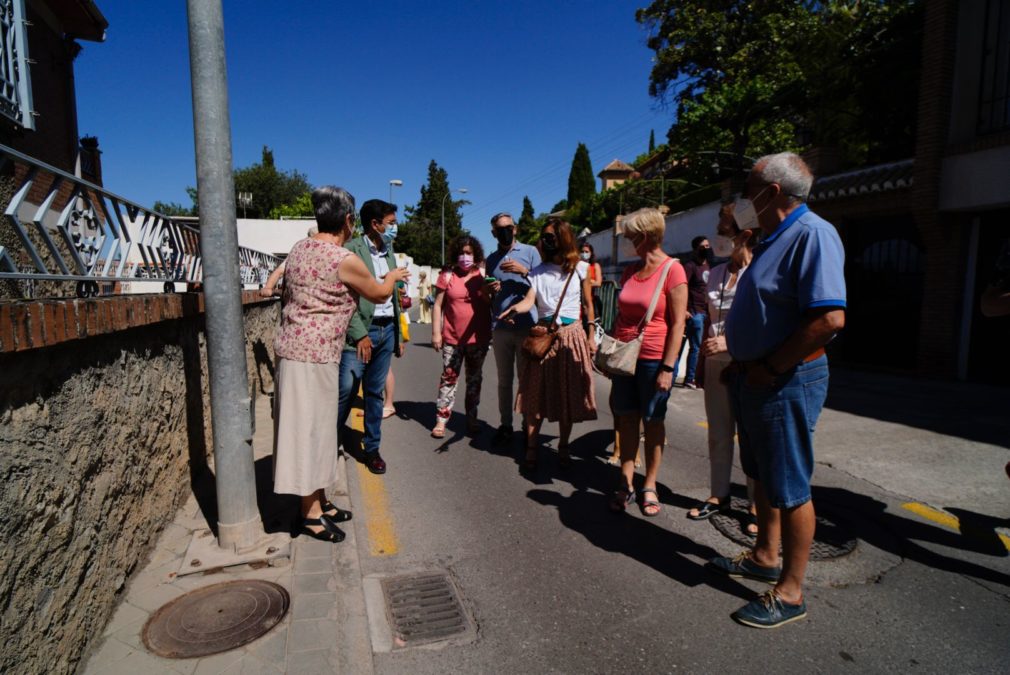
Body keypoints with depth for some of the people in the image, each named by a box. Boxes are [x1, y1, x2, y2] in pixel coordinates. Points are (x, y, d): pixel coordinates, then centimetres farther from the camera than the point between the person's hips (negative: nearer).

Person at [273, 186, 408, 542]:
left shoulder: (300, 249, 9)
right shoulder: (345, 260, -15)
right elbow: (378, 294, 1)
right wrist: (392, 277, 21)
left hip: (295, 346, 9)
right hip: (314, 353, -9)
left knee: (313, 426, 15)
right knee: (310, 427, 0)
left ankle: (318, 500, 26)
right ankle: (311, 513, 11)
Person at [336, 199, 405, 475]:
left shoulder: (389, 252, 15)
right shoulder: (352, 250, -7)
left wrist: (398, 336, 17)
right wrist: (359, 334, -19)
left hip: (387, 330, 7)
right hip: (361, 331, -6)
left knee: (375, 393, 11)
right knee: (345, 392, -9)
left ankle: (372, 449, 21)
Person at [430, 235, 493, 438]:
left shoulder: (483, 275, 3)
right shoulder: (447, 276, -1)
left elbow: (491, 304, 8)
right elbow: (438, 305, 1)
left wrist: (491, 292, -14)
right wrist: (436, 333, -4)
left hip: (478, 338, 2)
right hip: (452, 338, -2)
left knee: (474, 379, 12)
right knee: (448, 378, 1)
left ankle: (472, 418, 24)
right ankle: (441, 419, 7)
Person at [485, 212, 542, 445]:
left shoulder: (530, 251, 4)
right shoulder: (492, 259, 14)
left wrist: (523, 270, -16)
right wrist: (490, 290, -3)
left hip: (526, 325, -3)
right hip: (500, 327, 3)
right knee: (504, 380, 8)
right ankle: (505, 425, 16)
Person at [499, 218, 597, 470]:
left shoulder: (580, 268, 4)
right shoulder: (538, 272, 6)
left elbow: (588, 304, 7)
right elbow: (529, 300, -8)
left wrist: (591, 335, 4)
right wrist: (515, 308, -30)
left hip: (571, 334, -1)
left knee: (569, 394, 5)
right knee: (537, 393, -1)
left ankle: (563, 446, 21)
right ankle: (531, 447, 8)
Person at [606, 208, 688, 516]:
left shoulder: (672, 270, -10)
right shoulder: (630, 271, 9)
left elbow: (678, 323, -13)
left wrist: (668, 367, -16)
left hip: (654, 359, -5)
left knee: (653, 421, 7)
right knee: (626, 419, 8)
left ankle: (649, 486, 20)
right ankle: (626, 483, 18)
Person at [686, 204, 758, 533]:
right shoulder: (715, 273, 11)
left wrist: (729, 341, -22)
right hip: (716, 364, 6)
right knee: (718, 434, 13)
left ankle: (756, 505, 17)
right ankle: (719, 495, 27)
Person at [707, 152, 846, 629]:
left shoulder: (812, 234, -18)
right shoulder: (774, 238, 14)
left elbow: (830, 318, -28)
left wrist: (770, 368, -21)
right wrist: (741, 363, 11)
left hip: (787, 382, -10)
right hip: (755, 377, 10)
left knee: (789, 488, 2)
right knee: (762, 475, 20)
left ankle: (790, 592, 17)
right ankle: (765, 557, 38)